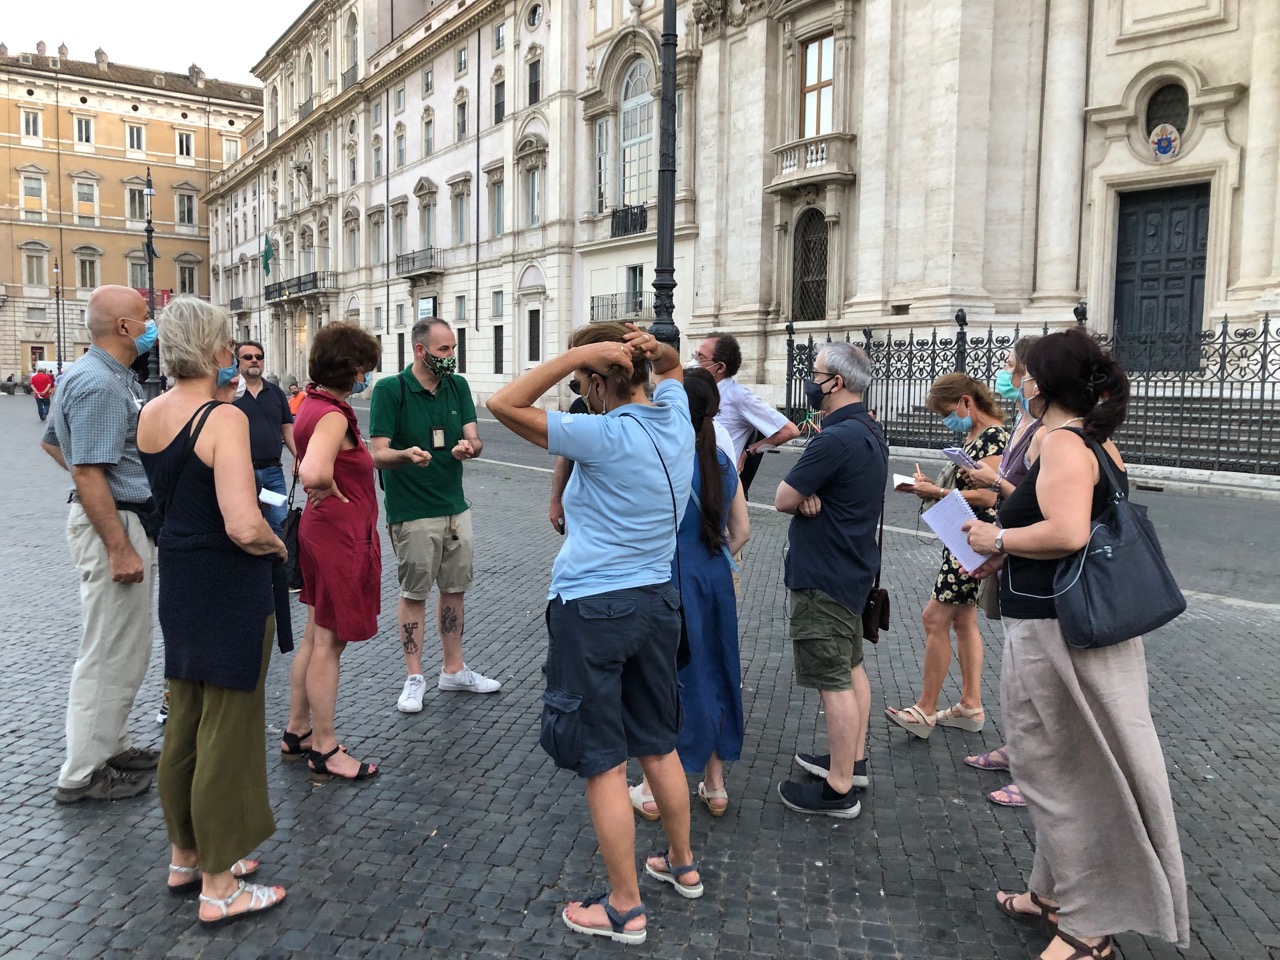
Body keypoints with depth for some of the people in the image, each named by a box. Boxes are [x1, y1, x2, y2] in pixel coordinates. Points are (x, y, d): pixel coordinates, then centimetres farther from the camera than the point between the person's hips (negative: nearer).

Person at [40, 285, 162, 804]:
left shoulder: (108, 375, 12)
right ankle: (84, 773, 10)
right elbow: (86, 474, -24)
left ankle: (111, 746, 32)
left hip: (130, 518, 11)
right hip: (113, 524, -11)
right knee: (110, 654, -1)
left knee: (126, 648, 19)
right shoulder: (98, 383, -20)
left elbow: (51, 440, 25)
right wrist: (119, 549, -25)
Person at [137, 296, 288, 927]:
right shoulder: (225, 419, -20)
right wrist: (277, 545, -8)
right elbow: (244, 526, -30)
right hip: (230, 587, -8)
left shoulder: (150, 413, 3)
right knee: (227, 731, 4)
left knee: (184, 721, 20)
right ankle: (218, 887, 17)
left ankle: (186, 856, 36)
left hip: (178, 580, 8)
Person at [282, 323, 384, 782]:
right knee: (329, 644, 1)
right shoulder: (333, 415, -22)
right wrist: (333, 495, -22)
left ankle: (297, 732, 32)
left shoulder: (313, 404, 9)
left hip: (321, 532, 10)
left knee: (315, 637, 19)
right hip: (340, 536, -10)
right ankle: (325, 750, 15)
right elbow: (313, 473, -40)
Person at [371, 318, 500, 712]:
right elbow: (379, 454, -15)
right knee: (413, 594, 5)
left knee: (454, 590, 14)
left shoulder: (458, 386, 4)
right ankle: (414, 678, 19)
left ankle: (453, 670, 28)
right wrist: (406, 455, -36)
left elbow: (474, 439, -1)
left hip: (455, 506, 6)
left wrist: (468, 446, -25)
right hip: (412, 513, -5)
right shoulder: (389, 390, -11)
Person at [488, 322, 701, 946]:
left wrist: (578, 353, -20)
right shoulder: (676, 417, 0)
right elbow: (672, 368, 23)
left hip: (592, 611, -7)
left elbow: (504, 405, -19)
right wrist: (653, 348, 0)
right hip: (656, 601, 8)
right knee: (658, 746, 22)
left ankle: (624, 909, 18)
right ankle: (683, 867, 38)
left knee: (603, 763, 5)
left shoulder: (604, 435, -21)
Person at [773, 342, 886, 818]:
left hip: (823, 577, -10)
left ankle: (839, 790, 7)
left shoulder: (836, 438, -24)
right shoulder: (870, 433, 10)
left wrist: (804, 498, 0)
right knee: (851, 667, 20)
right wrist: (811, 495, -10)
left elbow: (783, 499, -20)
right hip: (854, 568, 11)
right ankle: (853, 760, 34)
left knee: (833, 682, -2)